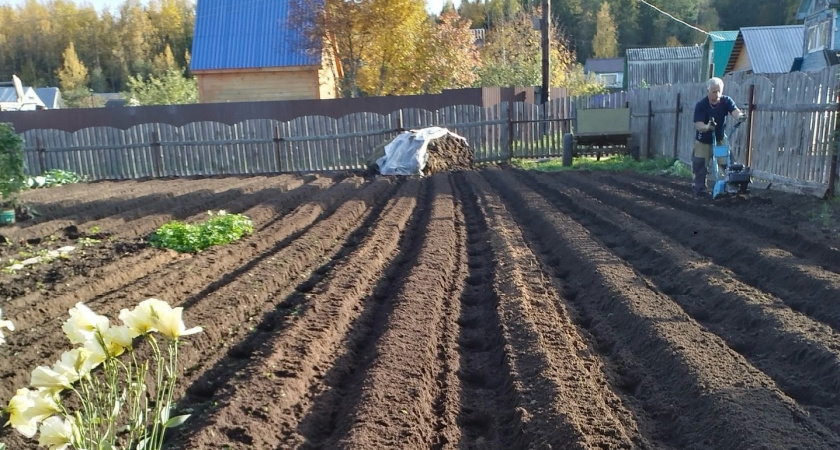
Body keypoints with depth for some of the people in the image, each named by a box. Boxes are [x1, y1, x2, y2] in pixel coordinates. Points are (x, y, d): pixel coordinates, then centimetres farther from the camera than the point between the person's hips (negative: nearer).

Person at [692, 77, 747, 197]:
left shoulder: (726, 101, -12)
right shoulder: (701, 105, -21)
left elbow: (734, 111, -30)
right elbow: (698, 125, -29)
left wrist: (740, 116, -54)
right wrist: (707, 127, -51)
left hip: (720, 138, 3)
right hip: (703, 141, -3)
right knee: (700, 167, -1)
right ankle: (699, 188, 16)